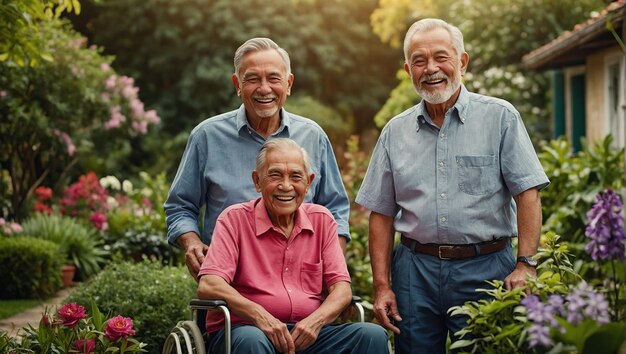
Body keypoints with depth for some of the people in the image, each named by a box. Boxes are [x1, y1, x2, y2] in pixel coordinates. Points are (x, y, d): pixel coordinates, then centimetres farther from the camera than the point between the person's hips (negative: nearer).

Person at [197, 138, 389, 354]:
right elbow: (208, 286, -11)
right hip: (244, 329, -3)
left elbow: (341, 289, 6)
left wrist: (316, 320, -16)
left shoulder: (322, 220, 12)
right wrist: (261, 317, -25)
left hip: (308, 335, 4)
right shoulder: (235, 219, 1)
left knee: (373, 335, -19)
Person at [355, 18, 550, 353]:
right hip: (416, 270, 3)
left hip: (485, 268, -2)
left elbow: (528, 193, -5)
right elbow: (381, 212, 9)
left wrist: (526, 264, -14)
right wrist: (382, 286, 3)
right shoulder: (395, 132, 9)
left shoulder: (500, 117, 0)